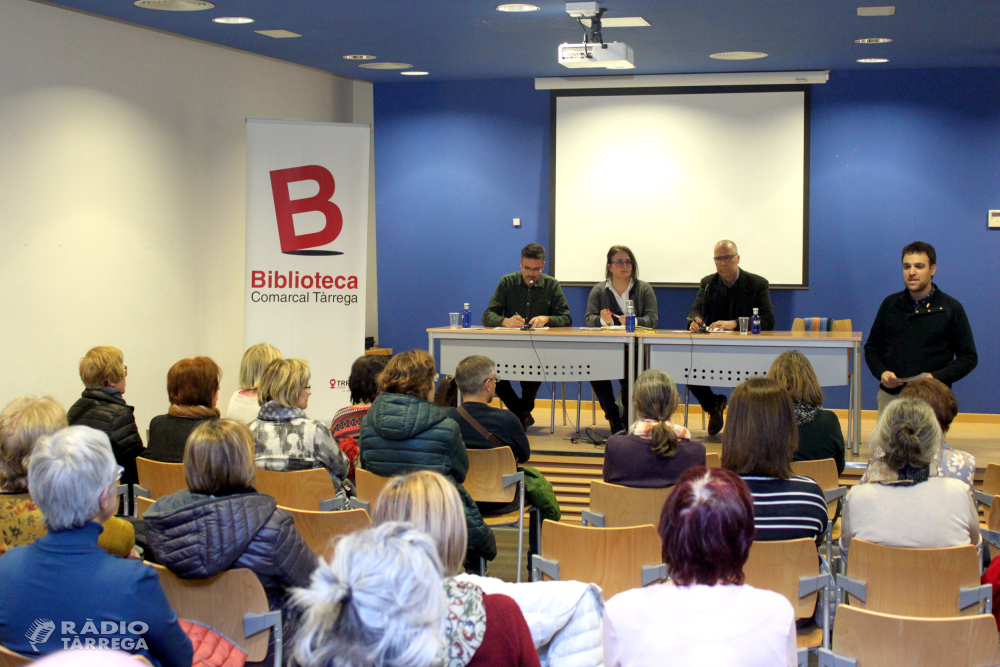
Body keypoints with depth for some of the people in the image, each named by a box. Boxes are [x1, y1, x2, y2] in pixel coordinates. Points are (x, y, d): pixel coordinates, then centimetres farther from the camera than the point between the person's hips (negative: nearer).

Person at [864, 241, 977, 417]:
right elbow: (872, 348, 18)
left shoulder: (951, 308, 3)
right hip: (890, 396, 2)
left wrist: (936, 377, -12)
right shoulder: (890, 305, 11)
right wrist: (881, 372, -3)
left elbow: (968, 357, 4)